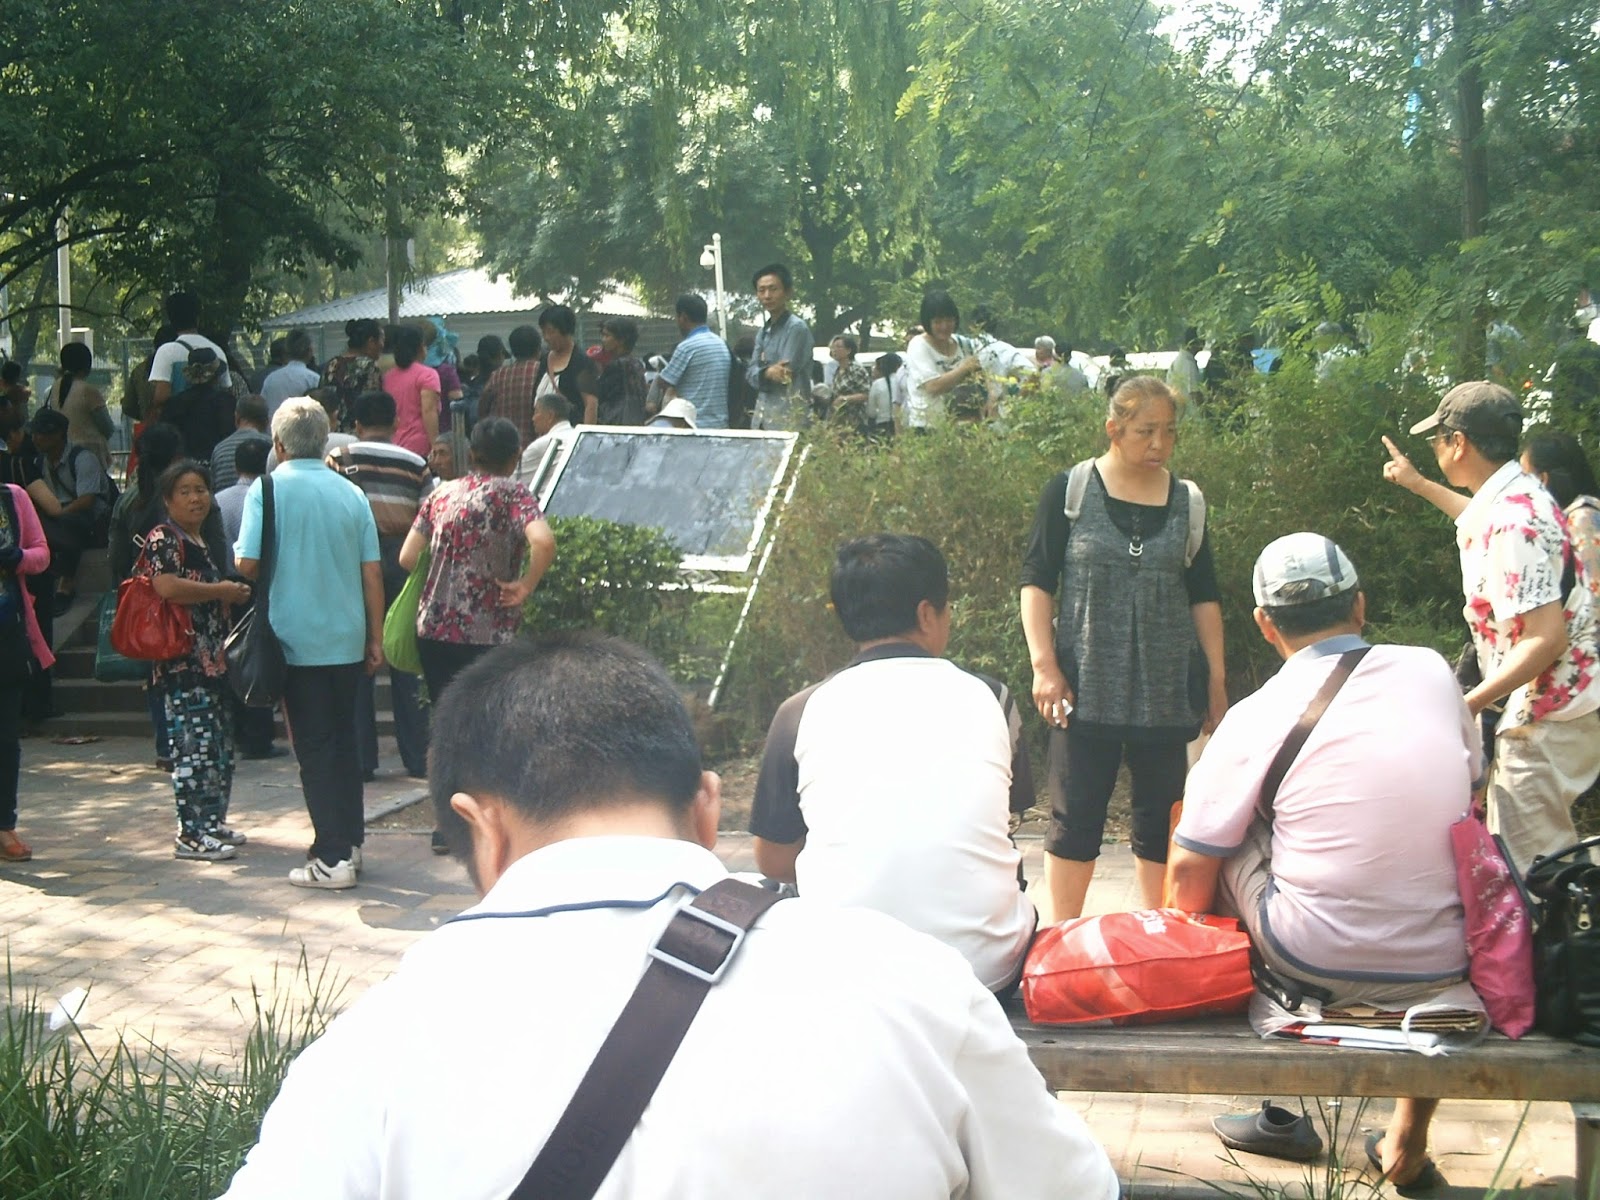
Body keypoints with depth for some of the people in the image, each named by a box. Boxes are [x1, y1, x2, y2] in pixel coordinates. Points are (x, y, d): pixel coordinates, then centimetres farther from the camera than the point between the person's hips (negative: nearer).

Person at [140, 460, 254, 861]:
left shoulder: (205, 541, 19)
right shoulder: (163, 539, -8)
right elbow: (167, 587, -24)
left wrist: (235, 594, 14)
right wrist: (221, 592, -14)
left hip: (214, 659, 10)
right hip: (183, 662, -9)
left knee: (221, 746, 13)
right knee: (194, 747, -10)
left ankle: (212, 821, 22)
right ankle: (190, 834, -7)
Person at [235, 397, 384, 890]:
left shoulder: (269, 489, -7)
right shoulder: (350, 493, 4)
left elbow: (247, 564, -11)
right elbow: (372, 572, 5)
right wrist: (376, 638, 12)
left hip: (297, 640, -4)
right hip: (348, 639, 4)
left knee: (315, 747, 0)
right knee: (344, 738, 16)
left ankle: (332, 858, -1)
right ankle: (350, 841, 22)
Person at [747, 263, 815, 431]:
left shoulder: (797, 328, -8)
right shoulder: (763, 332, 17)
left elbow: (786, 375, -15)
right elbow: (751, 374, 7)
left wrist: (762, 370, 2)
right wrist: (767, 372, -14)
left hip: (789, 420, -7)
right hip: (762, 418, 8)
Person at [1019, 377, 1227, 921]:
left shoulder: (1187, 502, 7)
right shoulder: (1070, 492, -1)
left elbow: (1204, 597, 13)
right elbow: (1036, 581, -1)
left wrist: (1216, 677, 10)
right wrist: (1044, 666, -9)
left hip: (1167, 691, 3)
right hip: (1087, 687, -3)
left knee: (1161, 820, 7)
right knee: (1075, 819, 1)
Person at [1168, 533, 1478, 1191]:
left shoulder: (1253, 721, -8)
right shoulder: (1432, 671, 1)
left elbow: (1190, 881, -3)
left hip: (1316, 968, -3)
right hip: (1443, 970, 3)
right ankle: (1410, 1136, 35)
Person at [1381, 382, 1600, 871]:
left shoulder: (1511, 522, -24)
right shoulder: (1519, 495, 8)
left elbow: (1546, 638, -28)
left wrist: (1466, 706, -26)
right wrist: (1418, 484, 47)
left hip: (1548, 716, -11)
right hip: (1555, 703, 11)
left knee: (1525, 868, -7)